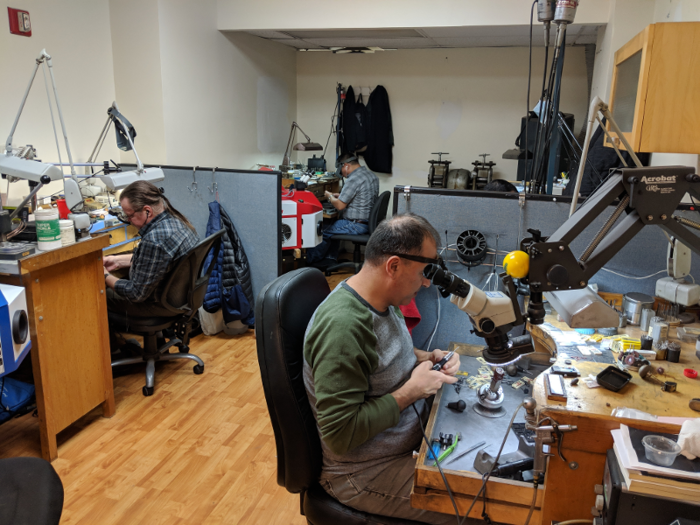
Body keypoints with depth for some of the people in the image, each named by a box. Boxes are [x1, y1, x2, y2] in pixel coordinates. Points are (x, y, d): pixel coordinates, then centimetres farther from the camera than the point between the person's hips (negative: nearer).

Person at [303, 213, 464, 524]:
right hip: (367, 471, -8)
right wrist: (410, 392, -23)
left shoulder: (381, 301, -4)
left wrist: (425, 358, -2)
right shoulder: (342, 326, -32)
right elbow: (340, 436, -29)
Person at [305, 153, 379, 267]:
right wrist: (341, 196, 19)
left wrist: (330, 197, 2)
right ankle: (330, 259, 24)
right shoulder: (372, 175, 10)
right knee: (333, 227, 24)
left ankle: (310, 260, 22)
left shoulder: (353, 179, -20)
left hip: (356, 225, -10)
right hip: (369, 222, 10)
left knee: (324, 232, 4)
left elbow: (340, 206, -18)